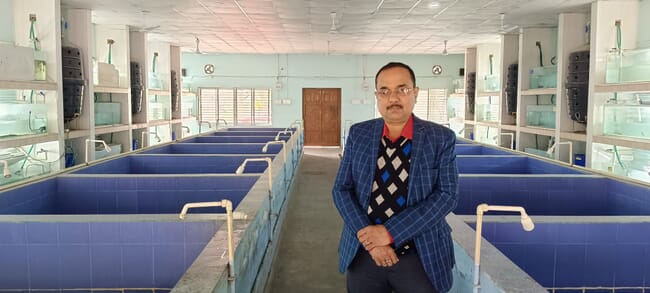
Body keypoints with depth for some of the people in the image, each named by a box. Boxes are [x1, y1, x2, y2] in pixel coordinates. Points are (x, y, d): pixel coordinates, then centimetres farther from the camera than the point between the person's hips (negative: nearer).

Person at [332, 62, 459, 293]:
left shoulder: (441, 139, -4)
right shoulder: (358, 134, 1)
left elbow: (447, 195, -11)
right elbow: (342, 189, 0)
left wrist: (390, 231, -18)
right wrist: (367, 236, -15)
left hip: (420, 256, -1)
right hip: (363, 253, 2)